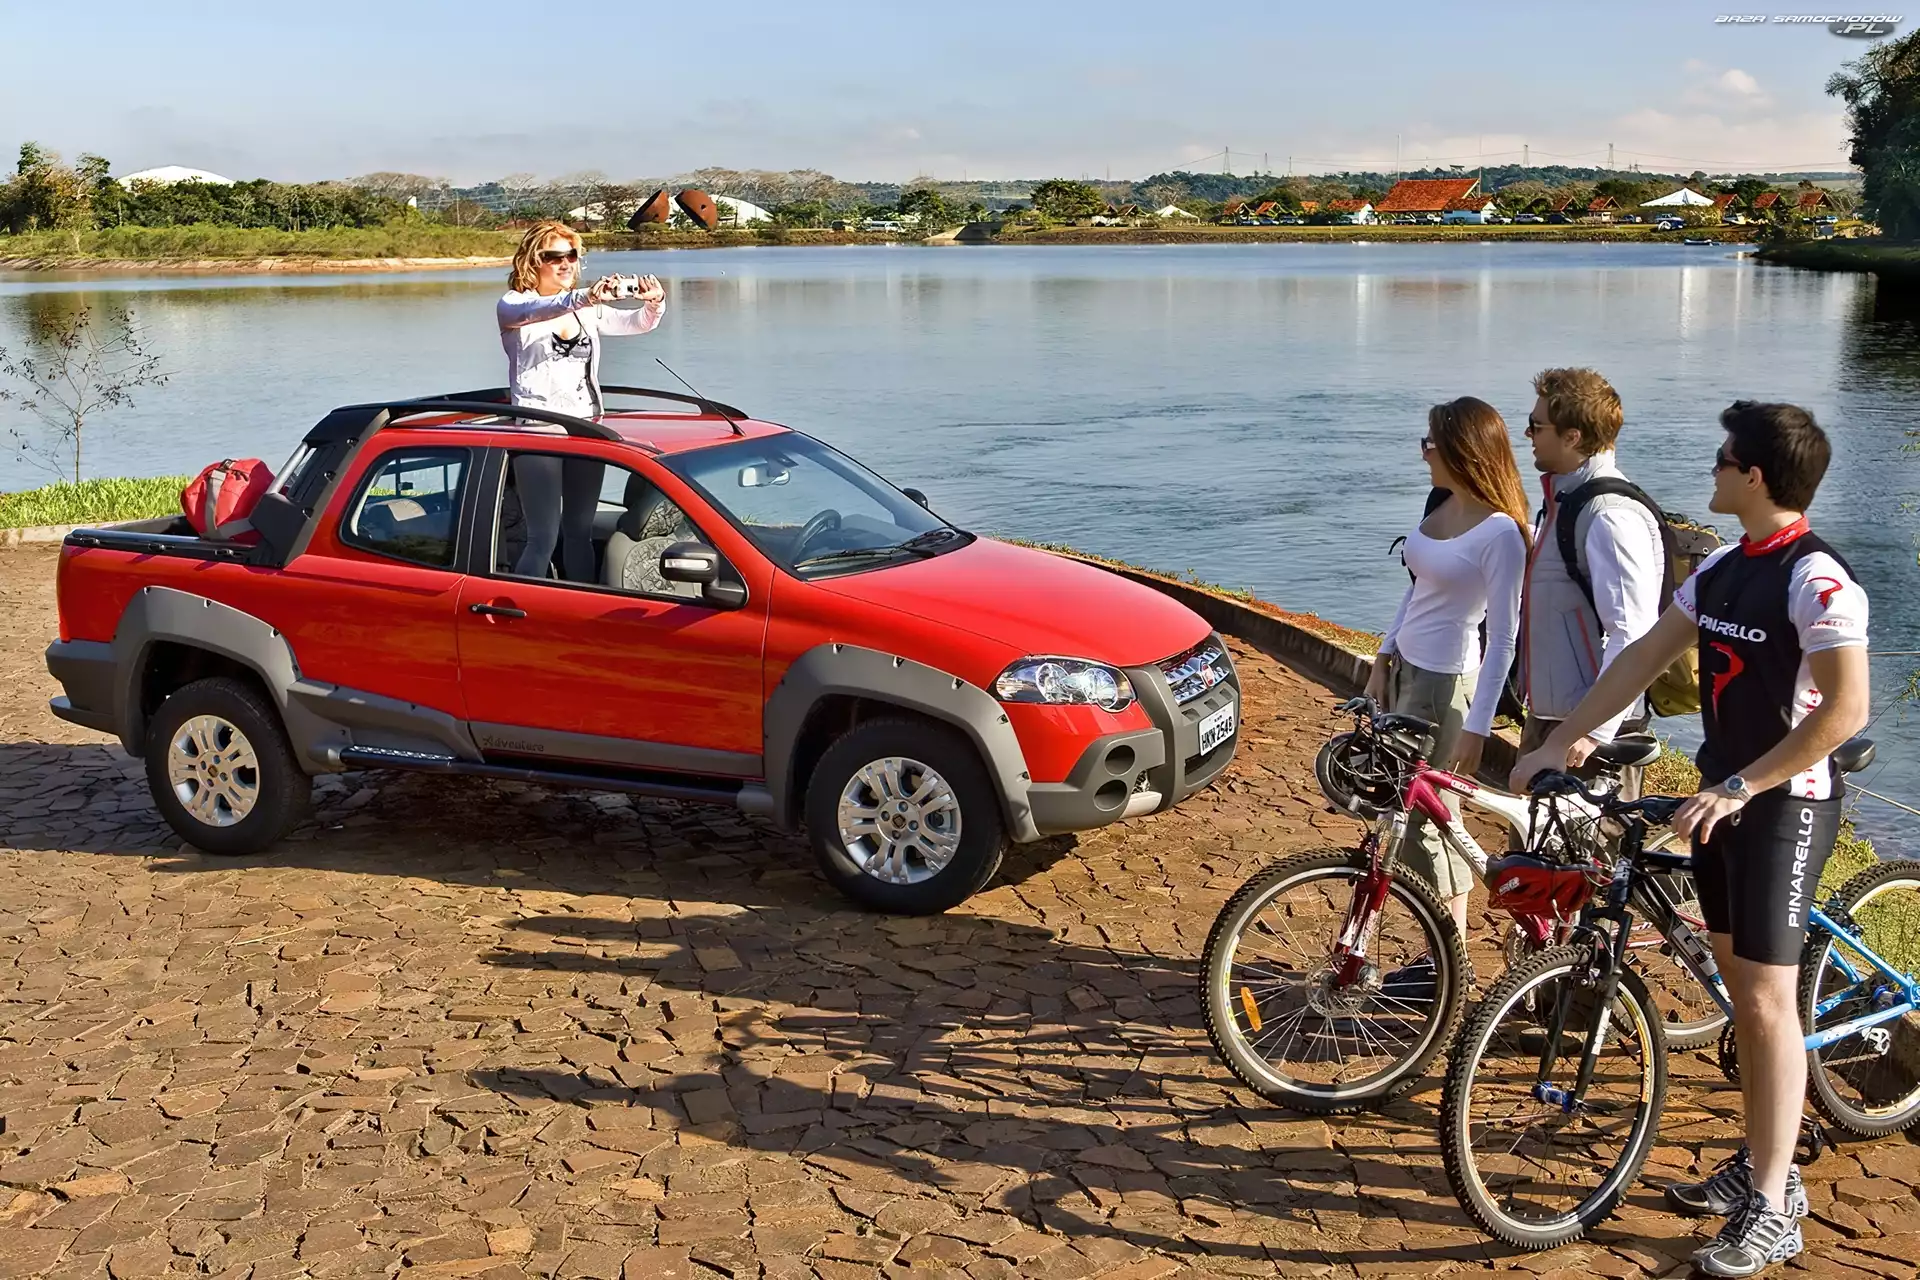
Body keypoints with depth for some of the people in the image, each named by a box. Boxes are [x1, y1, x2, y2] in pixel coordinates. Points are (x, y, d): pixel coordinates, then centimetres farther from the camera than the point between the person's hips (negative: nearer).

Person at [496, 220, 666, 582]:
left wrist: (654, 304, -21)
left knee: (580, 532, 12)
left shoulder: (588, 309, 15)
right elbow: (534, 312, -26)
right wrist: (581, 298, -46)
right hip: (537, 432, -5)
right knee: (544, 538, -9)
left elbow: (638, 322, 4)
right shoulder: (512, 305, -2)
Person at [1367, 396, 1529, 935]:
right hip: (1406, 671, 8)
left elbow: (1502, 641, -18)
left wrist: (1476, 727, -19)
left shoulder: (1499, 533, -19)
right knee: (1426, 813, 13)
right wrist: (1384, 660, 14)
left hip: (1445, 684, -8)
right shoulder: (1442, 507, 6)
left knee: (1418, 817, -2)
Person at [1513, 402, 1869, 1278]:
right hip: (1722, 799, 8)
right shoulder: (1722, 569, 7)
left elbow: (1845, 710, -24)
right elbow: (1642, 658, 12)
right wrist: (1557, 742, 10)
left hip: (1784, 806, -8)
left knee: (1767, 998, -5)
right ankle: (1757, 1161, 27)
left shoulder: (1817, 580, -19)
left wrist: (1738, 788, -23)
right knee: (1740, 987, 14)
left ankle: (1773, 1204, 4)